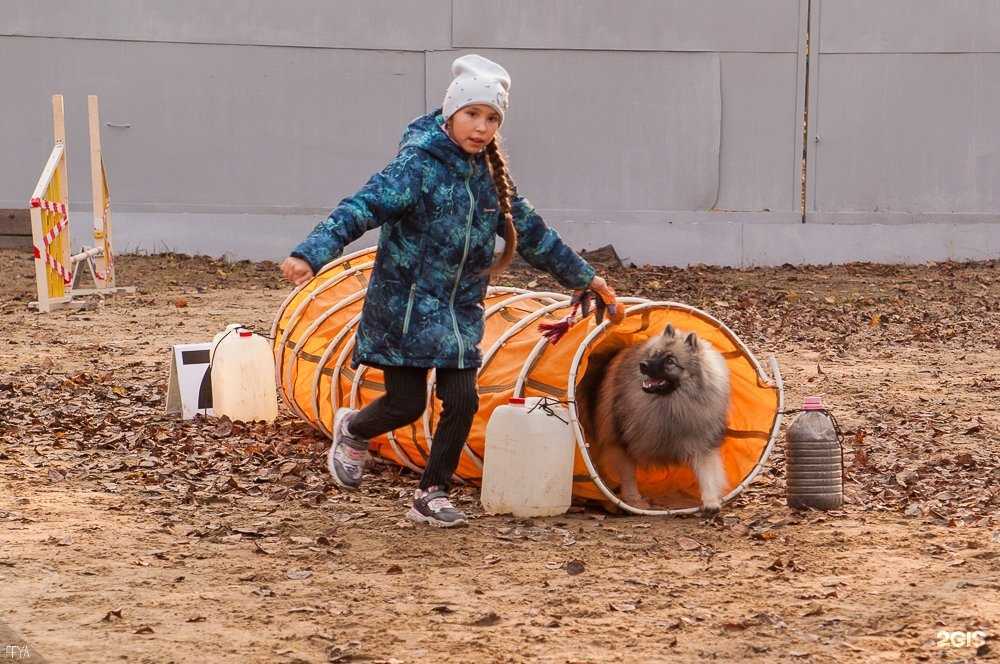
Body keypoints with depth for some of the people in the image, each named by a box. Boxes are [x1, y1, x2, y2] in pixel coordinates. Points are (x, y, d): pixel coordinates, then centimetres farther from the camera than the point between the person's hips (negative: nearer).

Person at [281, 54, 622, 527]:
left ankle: (432, 495, 14)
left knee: (462, 401, -4)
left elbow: (529, 232, 20)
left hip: (459, 311, 6)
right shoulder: (418, 166, -15)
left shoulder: (489, 175, 7)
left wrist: (583, 276, 28)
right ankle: (352, 430, 31)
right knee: (406, 404, -4)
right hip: (406, 307, -6)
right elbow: (362, 208, -28)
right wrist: (310, 254, -44)